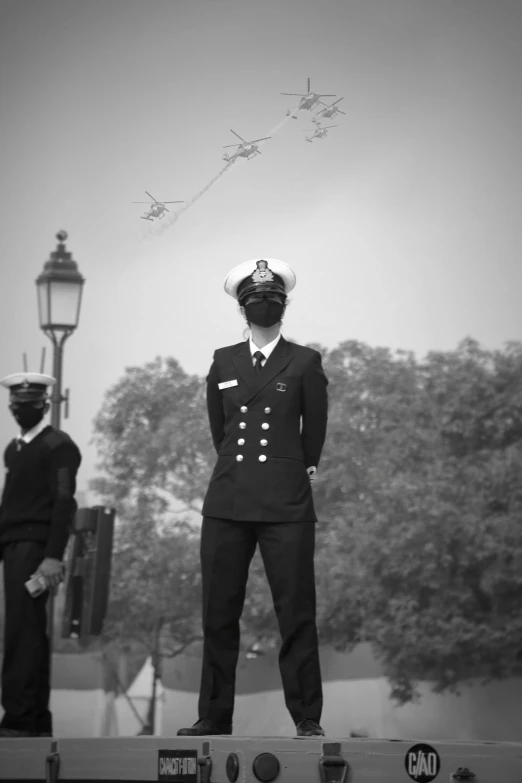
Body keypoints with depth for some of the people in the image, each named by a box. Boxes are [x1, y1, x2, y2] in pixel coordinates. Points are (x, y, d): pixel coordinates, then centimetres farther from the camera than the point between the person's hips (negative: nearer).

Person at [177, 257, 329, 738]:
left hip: (286, 504, -3)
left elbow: (314, 432, 11)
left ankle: (307, 719, 3)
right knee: (219, 613, 3)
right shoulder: (223, 362, 13)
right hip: (227, 501, 3)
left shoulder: (304, 363, 5)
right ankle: (214, 718, 10)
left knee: (296, 612, -3)